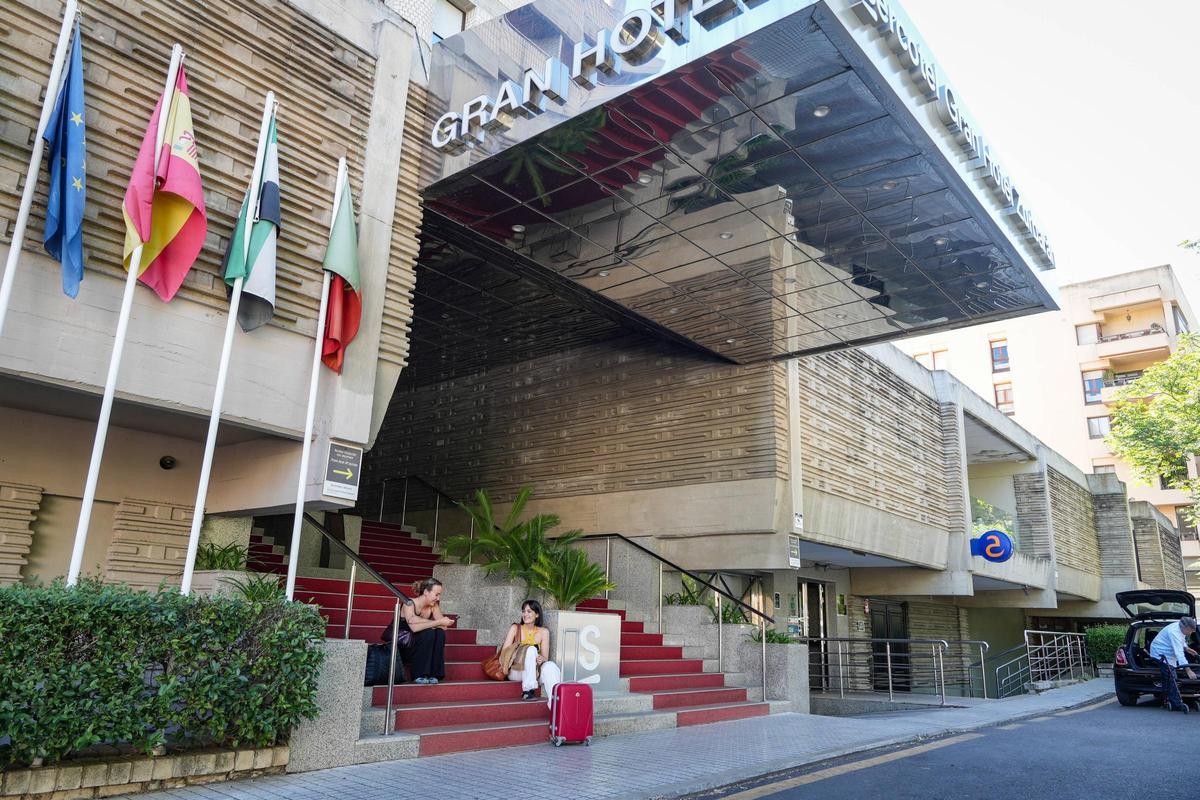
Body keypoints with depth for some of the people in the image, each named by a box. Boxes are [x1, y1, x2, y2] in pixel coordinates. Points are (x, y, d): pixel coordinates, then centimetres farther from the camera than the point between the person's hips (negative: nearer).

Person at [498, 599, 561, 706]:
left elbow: (545, 657, 1)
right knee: (531, 649, -31)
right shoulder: (515, 628, 4)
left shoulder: (543, 632, 7)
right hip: (515, 671, -2)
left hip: (534, 671, 2)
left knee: (550, 666, -32)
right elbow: (504, 652, -4)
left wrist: (541, 659, -24)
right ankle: (528, 691, -32)